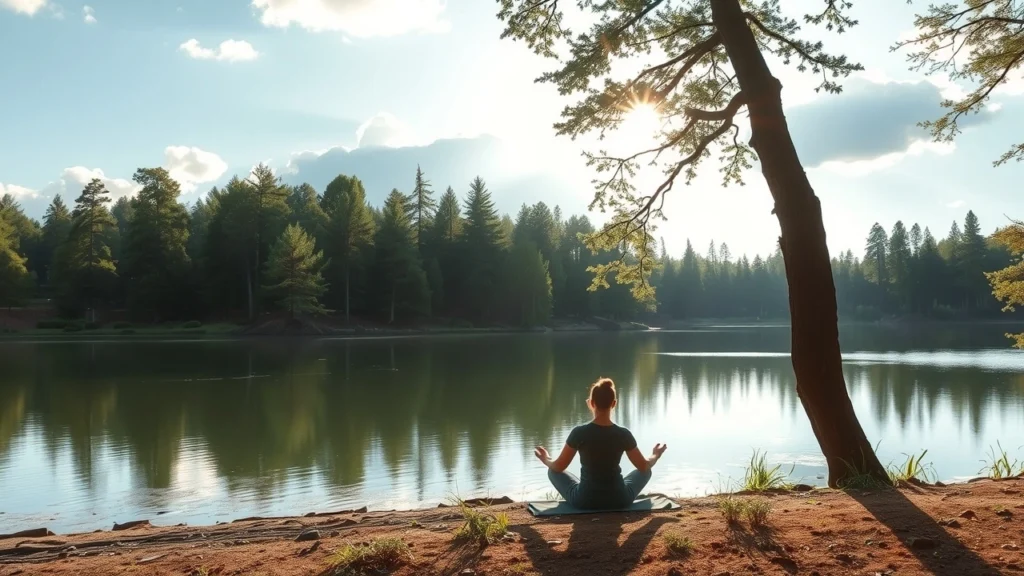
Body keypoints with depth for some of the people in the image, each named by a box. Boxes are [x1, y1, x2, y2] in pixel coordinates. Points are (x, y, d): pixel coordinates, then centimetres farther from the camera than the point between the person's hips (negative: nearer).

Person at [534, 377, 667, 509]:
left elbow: (558, 467, -5)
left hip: (585, 500, -1)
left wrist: (546, 460, 18)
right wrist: (656, 456, 24)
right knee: (646, 471, 28)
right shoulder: (624, 434, -10)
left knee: (553, 471, 23)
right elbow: (644, 466, 3)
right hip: (619, 500, 2)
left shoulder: (579, 433, -15)